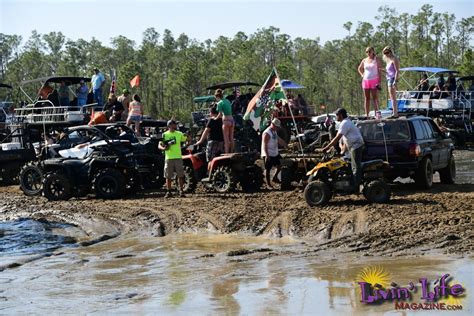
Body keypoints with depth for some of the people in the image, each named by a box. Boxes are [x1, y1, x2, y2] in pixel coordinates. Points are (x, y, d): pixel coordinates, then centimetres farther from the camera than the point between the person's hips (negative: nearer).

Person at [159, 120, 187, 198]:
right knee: (168, 176, 2)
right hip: (169, 158, -1)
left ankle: (181, 191, 6)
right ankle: (168, 192, 9)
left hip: (178, 157, 1)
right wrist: (164, 148, -19)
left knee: (180, 175, -1)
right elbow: (159, 145, 1)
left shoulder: (179, 134, 9)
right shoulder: (165, 135, 5)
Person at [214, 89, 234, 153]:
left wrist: (215, 118, 1)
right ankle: (231, 152, 15)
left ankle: (226, 153, -7)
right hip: (231, 119, 8)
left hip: (226, 121, -8)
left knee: (226, 139, -6)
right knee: (231, 138, 11)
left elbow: (220, 114, -15)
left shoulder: (220, 103, -8)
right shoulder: (227, 101, 15)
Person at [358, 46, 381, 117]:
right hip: (366, 81, 4)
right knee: (366, 98, 4)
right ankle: (367, 115, 6)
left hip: (374, 80, -4)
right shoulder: (364, 60, 11)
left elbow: (379, 70, -3)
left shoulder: (376, 59, 1)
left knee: (375, 98, -7)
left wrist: (379, 82, -11)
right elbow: (359, 69, 27)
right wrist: (362, 75, 8)